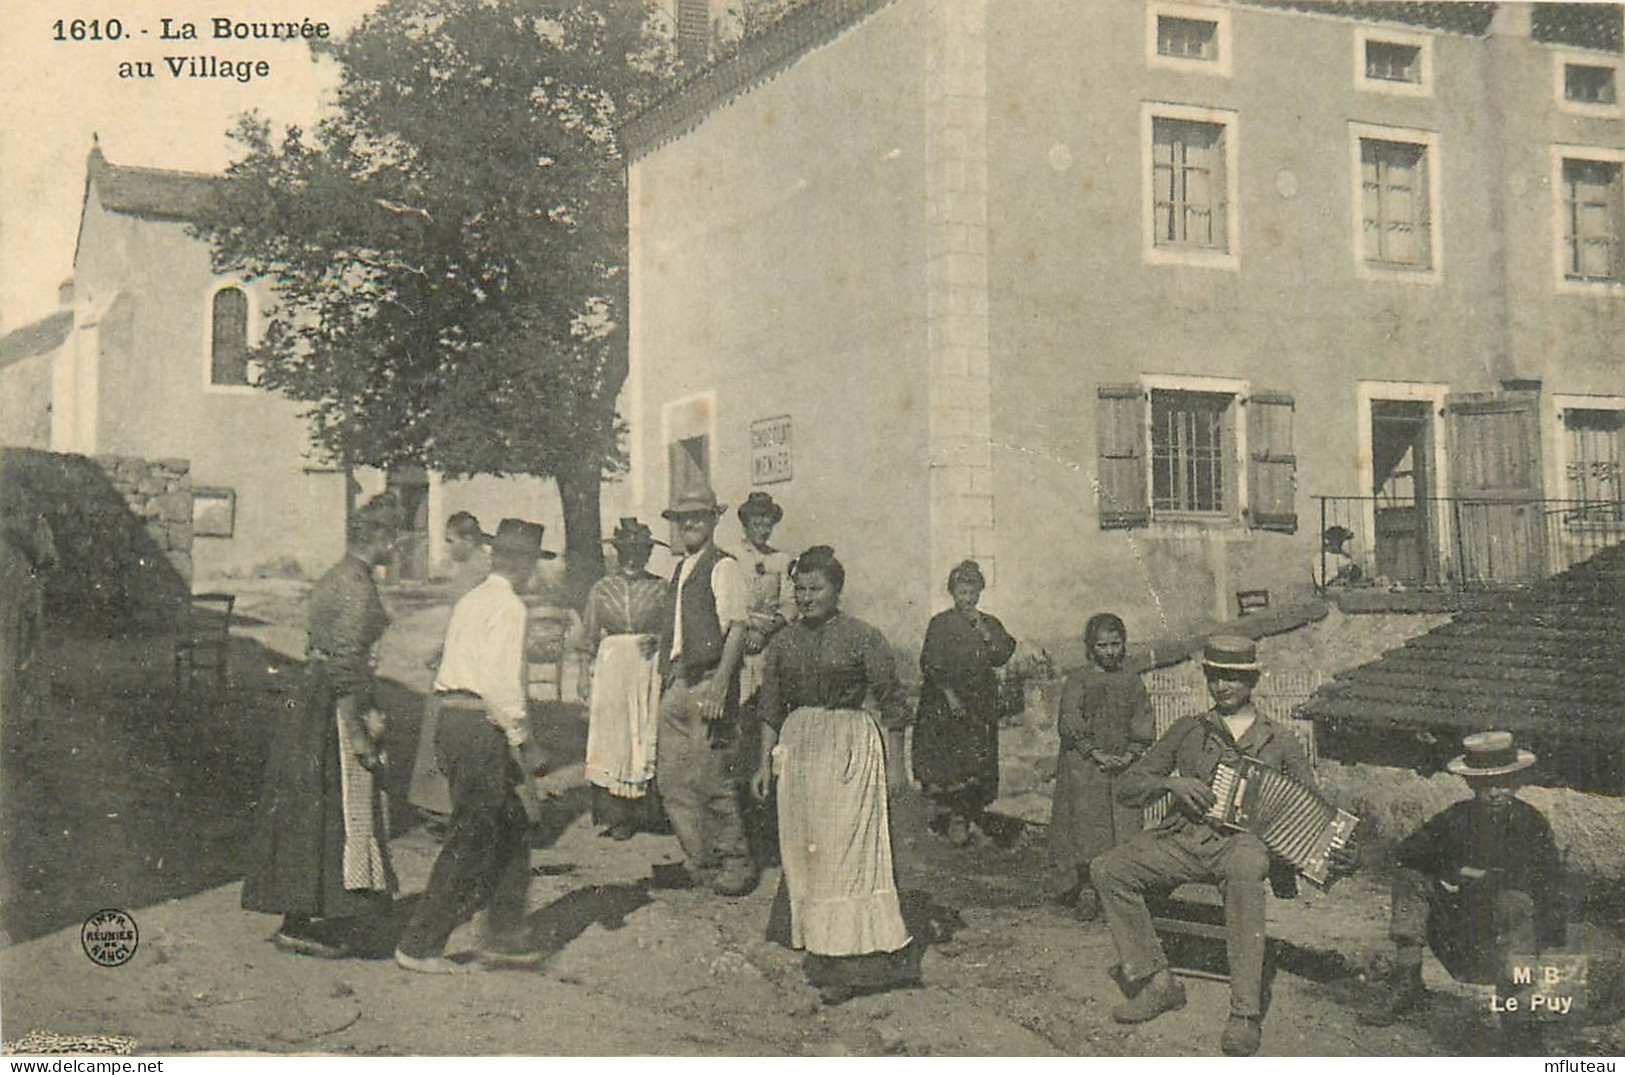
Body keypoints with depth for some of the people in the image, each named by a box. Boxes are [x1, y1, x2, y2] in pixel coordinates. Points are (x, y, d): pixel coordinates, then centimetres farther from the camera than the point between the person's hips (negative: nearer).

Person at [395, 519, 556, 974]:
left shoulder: (471, 600, 16)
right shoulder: (507, 606, -12)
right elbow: (503, 682, -19)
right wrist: (524, 742, -13)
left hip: (452, 718, 9)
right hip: (483, 728, -9)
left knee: (512, 827, 15)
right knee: (469, 841, -1)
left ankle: (504, 936, 19)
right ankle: (419, 945, 6)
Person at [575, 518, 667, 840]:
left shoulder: (661, 588, 4)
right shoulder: (601, 589, 8)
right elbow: (589, 635, 10)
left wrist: (657, 640, -11)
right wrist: (584, 672, 6)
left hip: (649, 669, -1)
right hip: (610, 668, 1)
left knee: (645, 738, -2)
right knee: (610, 737, -2)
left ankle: (637, 810, 7)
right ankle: (615, 816, 3)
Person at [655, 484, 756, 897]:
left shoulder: (723, 567, -6)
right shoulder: (680, 570, 18)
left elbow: (737, 629, -13)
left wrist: (719, 686, -21)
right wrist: (667, 676, 14)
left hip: (708, 680, -8)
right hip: (677, 683, 8)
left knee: (713, 779, -5)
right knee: (672, 778, 8)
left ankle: (734, 862, 8)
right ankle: (701, 862, 19)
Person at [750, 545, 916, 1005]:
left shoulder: (862, 638, -3)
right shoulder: (783, 643, 10)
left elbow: (892, 703, -2)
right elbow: (771, 708, 14)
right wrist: (765, 761, 11)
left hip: (850, 743, -5)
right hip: (798, 744, 5)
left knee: (847, 844, -8)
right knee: (803, 848, 5)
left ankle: (855, 957, -2)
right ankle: (822, 952, 14)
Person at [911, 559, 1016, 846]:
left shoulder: (990, 624, 12)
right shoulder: (940, 623, 0)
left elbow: (1001, 656, 0)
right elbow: (931, 664, -5)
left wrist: (982, 629, -8)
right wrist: (950, 695, -12)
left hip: (980, 706, 3)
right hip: (944, 703, -3)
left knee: (975, 762, -1)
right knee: (943, 758, -7)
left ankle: (961, 818, 5)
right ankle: (942, 811, 2)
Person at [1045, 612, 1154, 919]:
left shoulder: (1132, 681, 10)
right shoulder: (1078, 681, 1)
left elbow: (1145, 725, 7)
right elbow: (1069, 724, -6)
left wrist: (1129, 755, -8)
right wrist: (1097, 754, -12)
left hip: (1124, 769, 2)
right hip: (1083, 767, -2)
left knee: (1124, 828, -2)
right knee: (1086, 827, -4)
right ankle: (1086, 890, 3)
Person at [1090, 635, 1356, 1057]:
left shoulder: (1279, 741, 15)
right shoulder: (1188, 731, 18)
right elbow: (1126, 787, 14)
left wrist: (1335, 851, -8)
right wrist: (1172, 784, -6)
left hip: (1243, 841, -3)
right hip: (1183, 839, 3)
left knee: (1245, 869, -40)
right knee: (1107, 869, -22)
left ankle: (1246, 1013, -37)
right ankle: (1157, 983, -14)